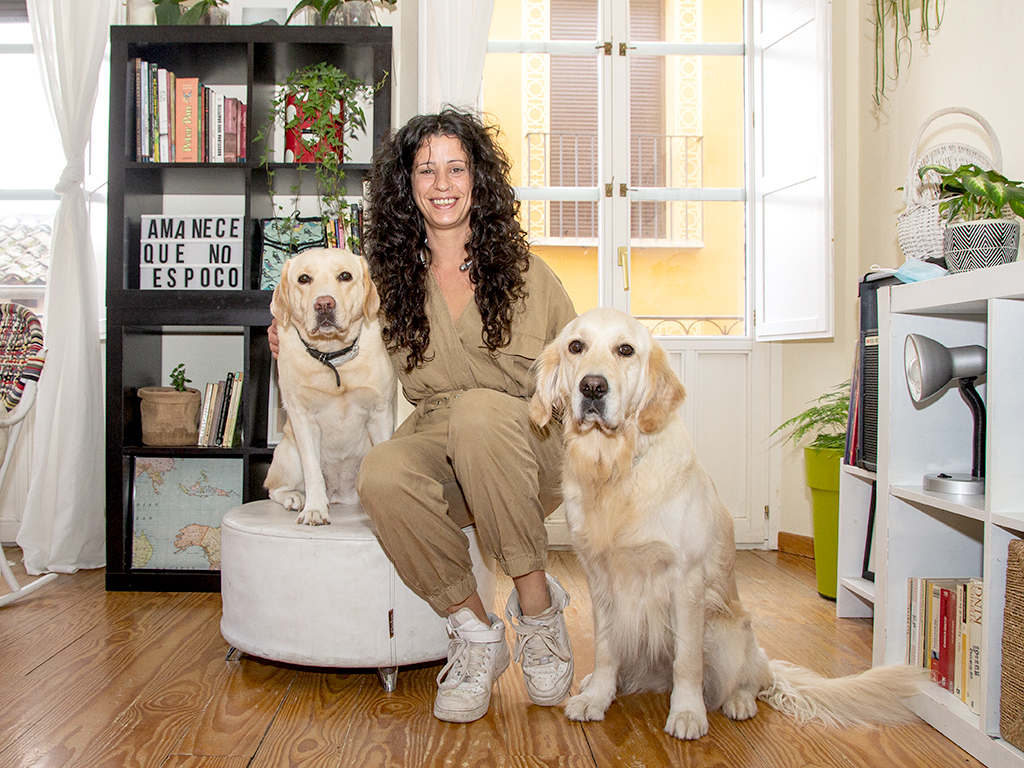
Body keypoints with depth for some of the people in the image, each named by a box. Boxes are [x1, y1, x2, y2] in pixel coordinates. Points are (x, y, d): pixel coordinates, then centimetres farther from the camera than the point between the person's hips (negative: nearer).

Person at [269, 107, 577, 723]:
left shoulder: (520, 268, 4)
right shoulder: (394, 275, 10)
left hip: (525, 451, -2)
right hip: (434, 440, 2)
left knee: (477, 409, -36)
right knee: (381, 474, -32)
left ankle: (538, 607, -20)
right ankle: (474, 629, -11)